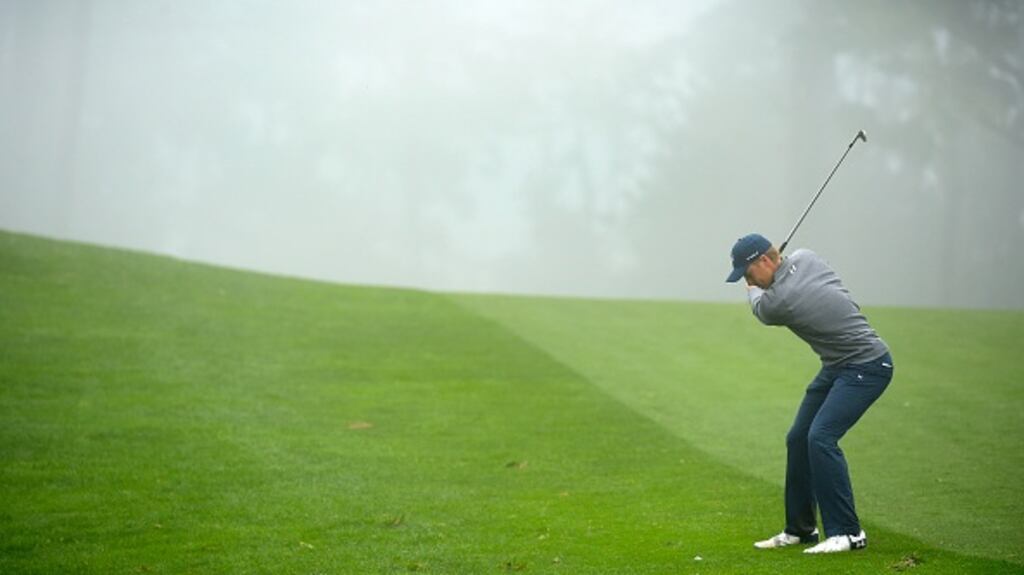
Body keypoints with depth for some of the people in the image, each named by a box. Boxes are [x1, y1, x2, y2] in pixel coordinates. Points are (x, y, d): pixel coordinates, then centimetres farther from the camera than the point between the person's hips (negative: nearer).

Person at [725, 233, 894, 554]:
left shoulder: (775, 302, -22)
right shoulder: (804, 257, -1)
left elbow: (760, 305, 3)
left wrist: (753, 291, 23)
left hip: (867, 367, -10)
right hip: (838, 366, 10)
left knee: (821, 438, -23)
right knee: (798, 439, 8)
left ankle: (848, 533, -18)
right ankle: (801, 528, 17)